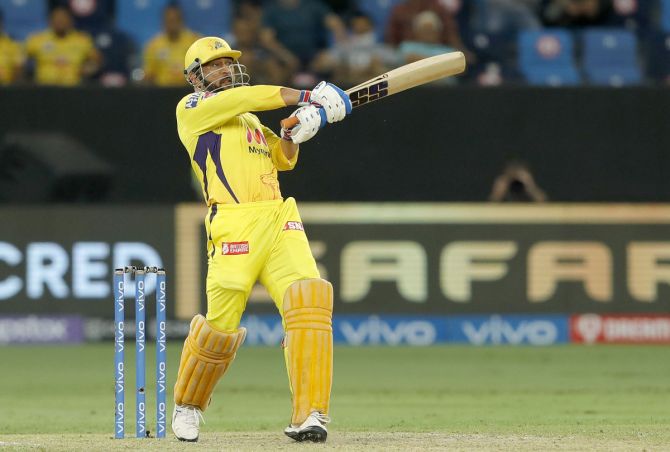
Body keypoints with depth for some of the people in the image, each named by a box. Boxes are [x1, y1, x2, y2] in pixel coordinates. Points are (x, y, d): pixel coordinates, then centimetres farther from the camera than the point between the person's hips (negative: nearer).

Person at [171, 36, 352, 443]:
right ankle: (188, 405, 23)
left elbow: (283, 158, 25)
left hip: (279, 219, 5)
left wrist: (295, 134, 4)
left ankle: (309, 416, -22)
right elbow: (244, 98, -5)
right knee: (221, 326, -7)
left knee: (309, 299, -18)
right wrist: (305, 97, -7)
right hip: (233, 224, -5)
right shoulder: (191, 109, 9)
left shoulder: (248, 120, 30)